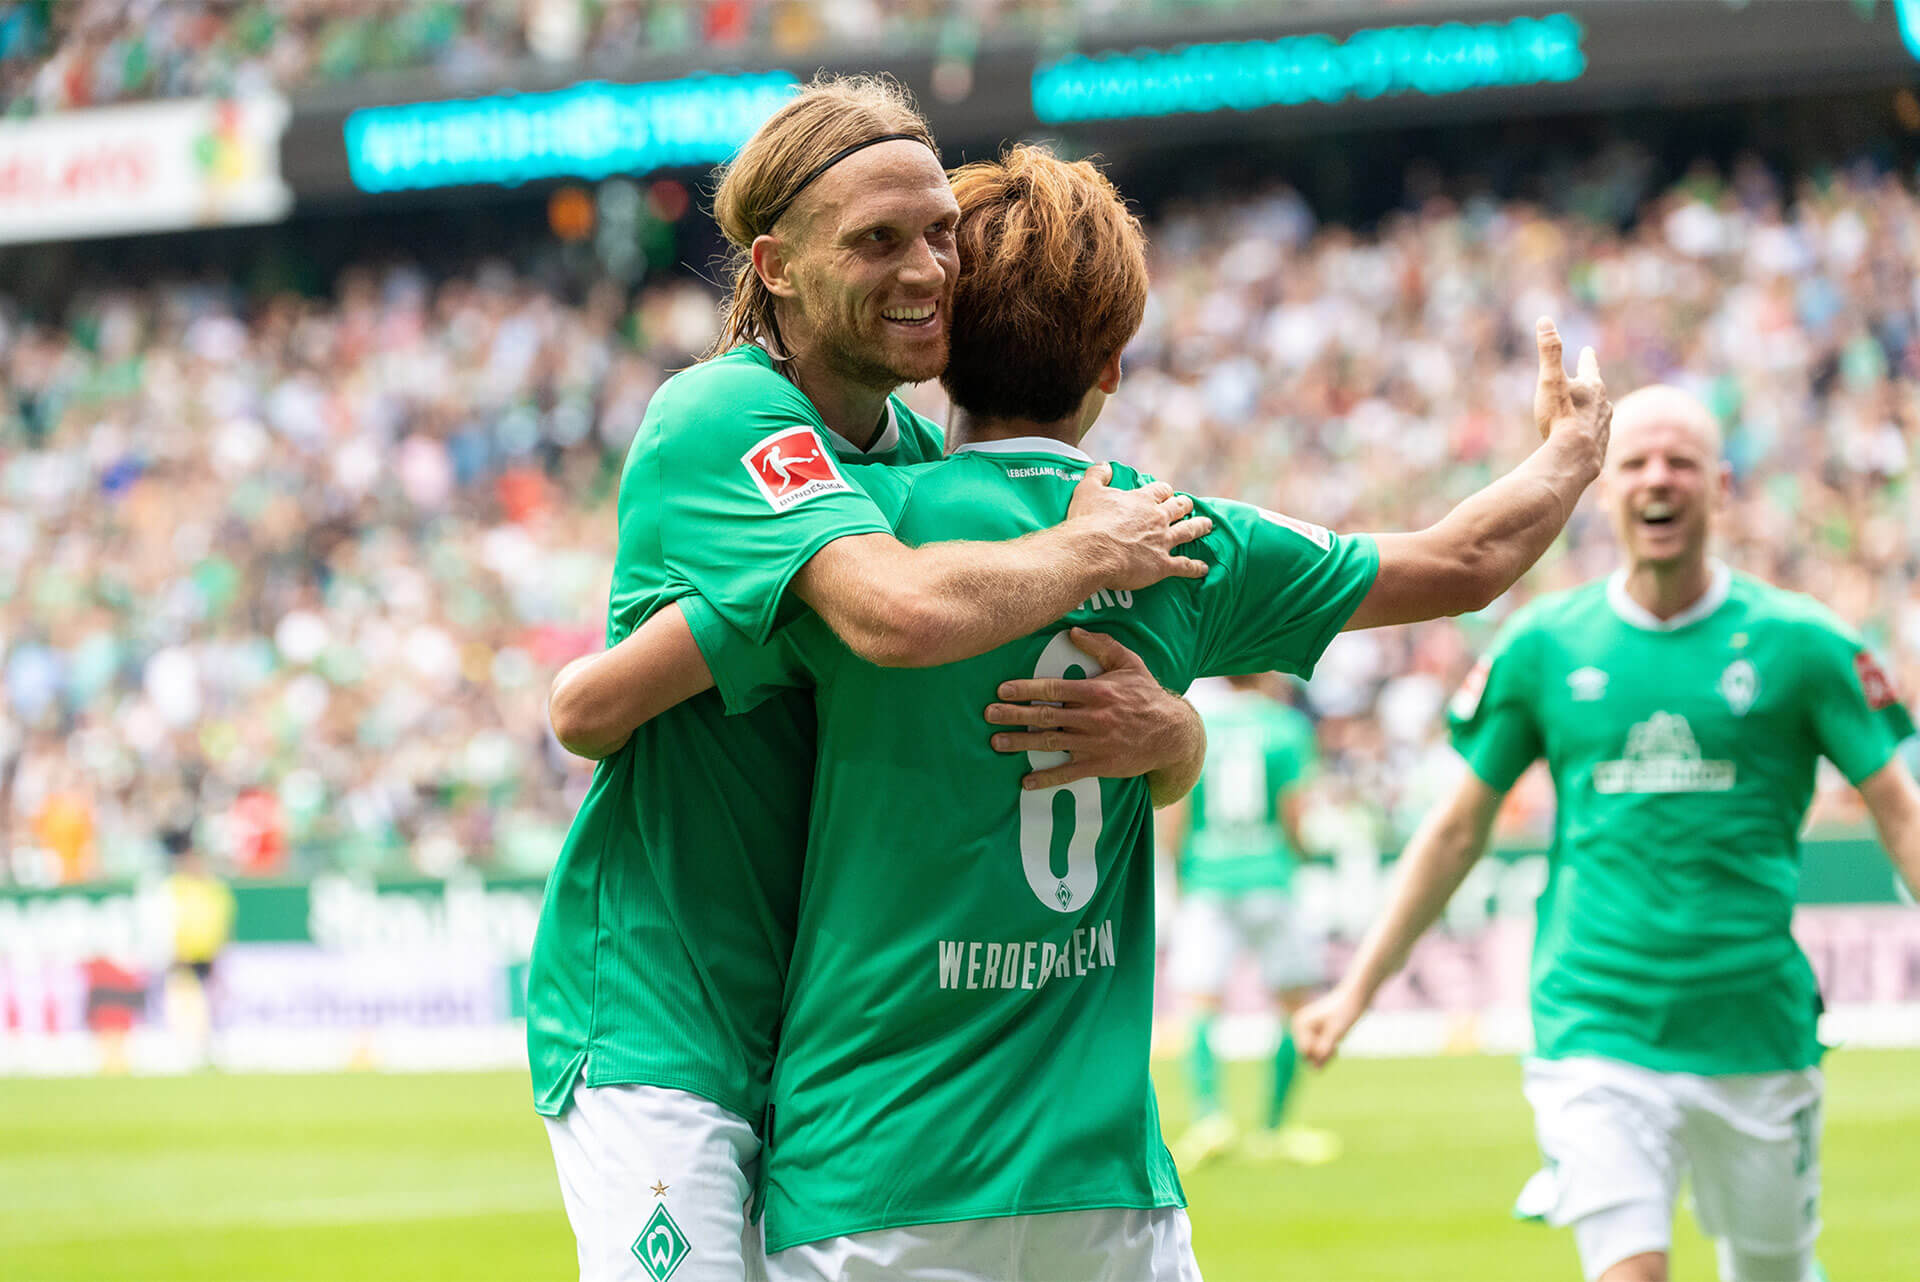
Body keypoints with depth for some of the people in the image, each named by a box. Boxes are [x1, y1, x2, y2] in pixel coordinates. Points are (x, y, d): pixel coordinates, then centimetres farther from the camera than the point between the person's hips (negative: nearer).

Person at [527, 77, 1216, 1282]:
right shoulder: (721, 418, -14)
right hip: (659, 1031, -7)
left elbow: (1183, 751, 6)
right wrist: (1088, 554, -16)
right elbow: (901, 609, -35)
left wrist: (1165, 729, -18)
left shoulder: (928, 460, 9)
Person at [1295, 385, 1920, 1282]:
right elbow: (1459, 829, 12)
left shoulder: (1797, 643, -1)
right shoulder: (1543, 647, 3)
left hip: (1754, 1032, 1)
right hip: (1593, 1034, -1)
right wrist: (1357, 990, 12)